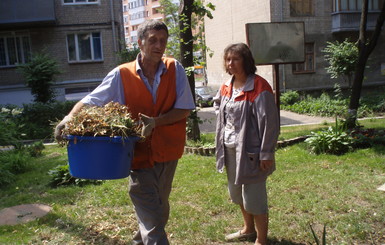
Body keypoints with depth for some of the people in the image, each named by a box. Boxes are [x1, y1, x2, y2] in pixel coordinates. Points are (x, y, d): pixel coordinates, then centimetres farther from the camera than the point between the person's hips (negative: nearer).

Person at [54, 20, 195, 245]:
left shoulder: (175, 69, -4)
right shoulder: (121, 75, -7)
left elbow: (184, 109, -7)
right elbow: (89, 102, -5)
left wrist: (155, 121, -22)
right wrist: (71, 117, -25)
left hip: (168, 152, 3)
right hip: (140, 152, -3)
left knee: (160, 208, 21)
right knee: (150, 213, -4)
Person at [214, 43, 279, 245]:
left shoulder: (259, 87, -17)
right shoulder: (226, 87, 6)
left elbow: (269, 123, -18)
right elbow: (217, 104, 28)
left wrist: (266, 155, -18)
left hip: (250, 151, -8)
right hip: (230, 149, 8)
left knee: (254, 197, 0)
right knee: (237, 192, 21)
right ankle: (248, 229, 43)